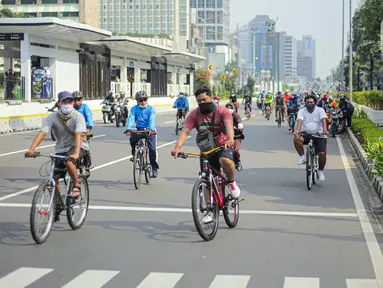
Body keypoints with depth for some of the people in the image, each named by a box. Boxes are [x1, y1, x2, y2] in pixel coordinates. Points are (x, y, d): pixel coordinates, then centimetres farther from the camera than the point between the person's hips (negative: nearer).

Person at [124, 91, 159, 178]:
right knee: (132, 139, -28)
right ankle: (135, 154, -1)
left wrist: (151, 129, -45)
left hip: (150, 131, -2)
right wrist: (128, 129, -37)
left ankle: (154, 168, 1)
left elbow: (152, 120, -25)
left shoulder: (151, 109, -11)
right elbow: (131, 119, -19)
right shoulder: (134, 109, -5)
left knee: (152, 149, -12)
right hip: (139, 130, 2)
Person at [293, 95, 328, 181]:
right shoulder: (302, 111, 5)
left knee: (322, 153, -15)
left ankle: (321, 171, 11)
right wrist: (297, 130, -32)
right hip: (306, 134, 1)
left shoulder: (320, 110, 2)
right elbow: (299, 120, -12)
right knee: (296, 139, -32)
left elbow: (323, 119, -15)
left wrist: (325, 129, -34)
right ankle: (303, 156, -13)